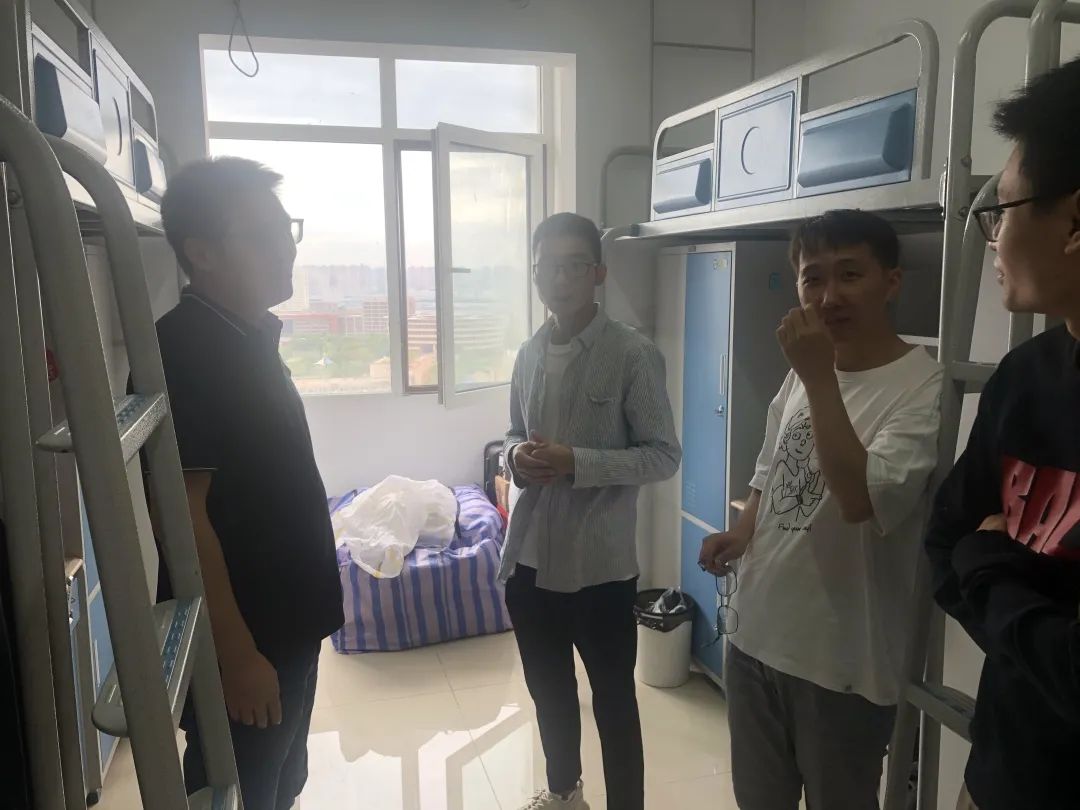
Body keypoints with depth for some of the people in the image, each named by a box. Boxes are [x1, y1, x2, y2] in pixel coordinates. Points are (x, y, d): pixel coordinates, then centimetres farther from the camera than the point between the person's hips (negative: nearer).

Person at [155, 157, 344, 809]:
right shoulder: (184, 347, -20)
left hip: (288, 624, 8)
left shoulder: (253, 337, 7)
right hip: (242, 639, -8)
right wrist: (235, 652, -22)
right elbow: (184, 511, -23)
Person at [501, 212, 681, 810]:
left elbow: (664, 456, -11)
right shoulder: (530, 353, 6)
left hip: (600, 562, -6)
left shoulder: (633, 354, -11)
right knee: (548, 688, 23)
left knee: (613, 700, 9)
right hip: (529, 554, 6)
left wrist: (576, 463, -22)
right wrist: (518, 457, -7)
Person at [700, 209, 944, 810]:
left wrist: (819, 377, -27)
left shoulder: (922, 385, -16)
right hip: (755, 634, 7)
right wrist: (741, 534, -2)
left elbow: (859, 498, -30)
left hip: (841, 660, -6)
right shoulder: (804, 373, 6)